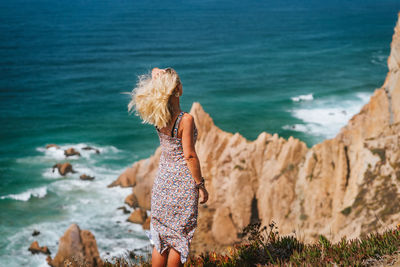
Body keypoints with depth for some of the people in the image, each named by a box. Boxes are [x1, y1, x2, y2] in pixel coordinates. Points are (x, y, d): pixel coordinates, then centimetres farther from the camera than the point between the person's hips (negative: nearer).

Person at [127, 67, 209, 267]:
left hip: (163, 177, 6)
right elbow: (189, 156, -18)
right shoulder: (185, 119, -19)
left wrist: (157, 76, -2)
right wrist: (200, 185, -10)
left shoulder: (157, 116, -2)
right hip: (183, 181, -6)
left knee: (161, 236, 15)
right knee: (180, 236, 6)